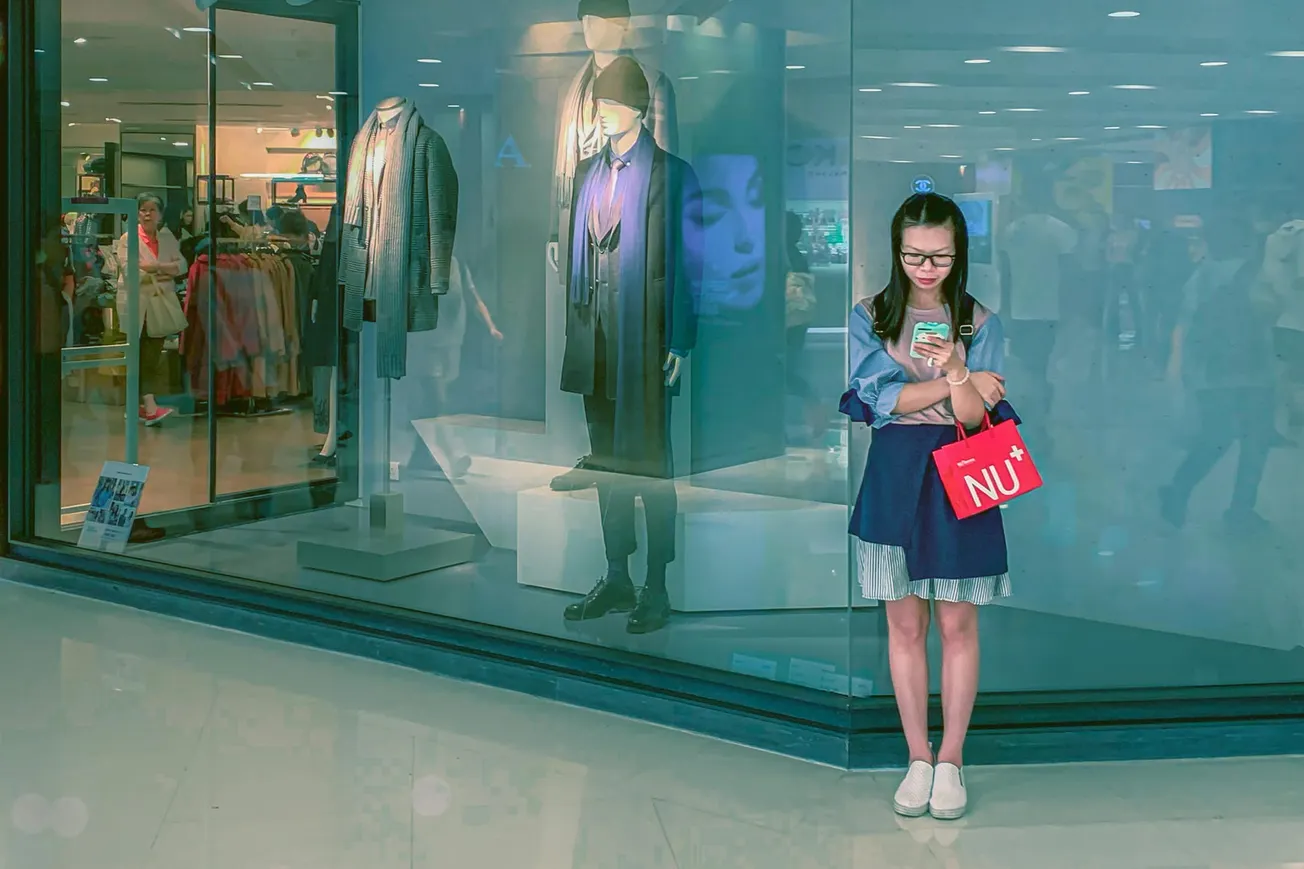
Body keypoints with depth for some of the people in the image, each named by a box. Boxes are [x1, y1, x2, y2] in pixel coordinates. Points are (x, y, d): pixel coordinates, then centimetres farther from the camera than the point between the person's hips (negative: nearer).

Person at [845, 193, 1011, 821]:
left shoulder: (979, 323, 2)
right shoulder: (870, 318, 2)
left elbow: (977, 415, -7)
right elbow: (881, 397, -9)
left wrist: (954, 373, -26)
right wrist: (954, 384, -11)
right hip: (895, 477, 0)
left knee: (957, 624, 5)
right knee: (905, 625, 6)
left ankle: (951, 759, 17)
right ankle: (918, 758, 18)